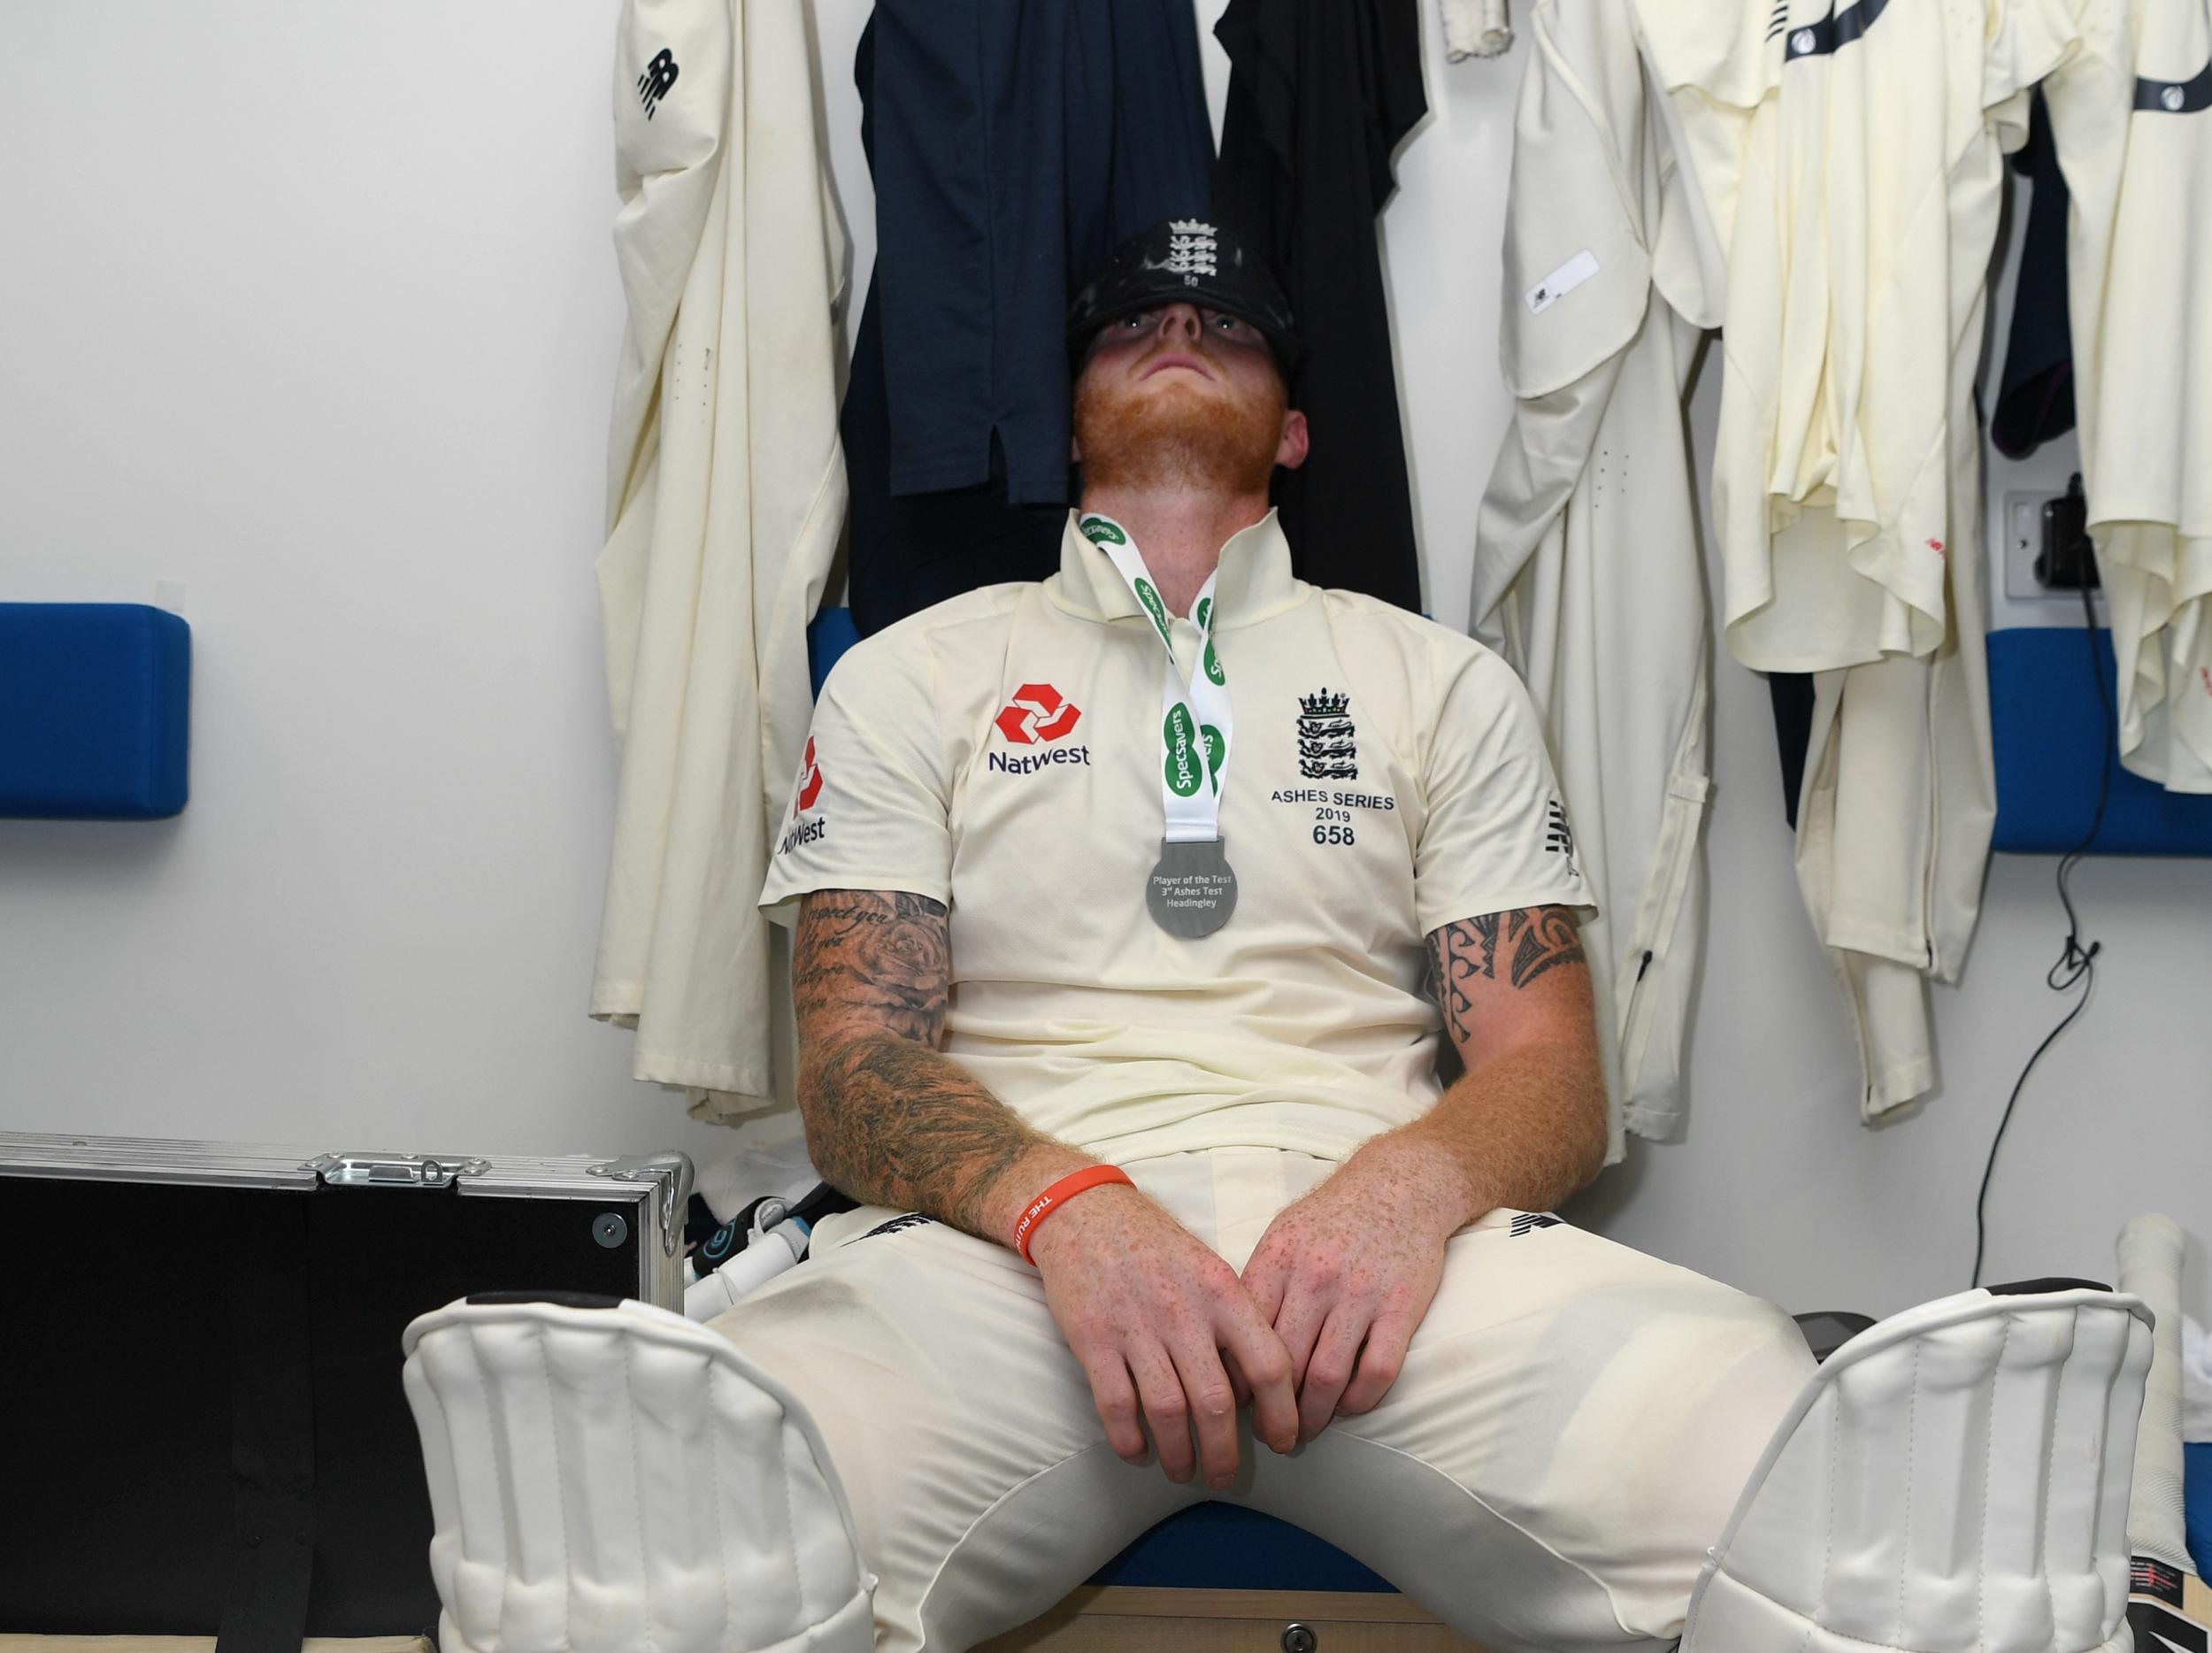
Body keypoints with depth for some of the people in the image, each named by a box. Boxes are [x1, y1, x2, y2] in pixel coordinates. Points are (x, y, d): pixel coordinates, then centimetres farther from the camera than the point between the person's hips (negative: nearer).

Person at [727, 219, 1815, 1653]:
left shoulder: (1443, 682, 22)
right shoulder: (913, 678, 20)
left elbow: (1552, 1074, 12)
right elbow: (857, 1063, 7)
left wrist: (1412, 1182, -14)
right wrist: (1065, 1206, -16)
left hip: (1369, 1233, 2)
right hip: (1012, 1235, -1)